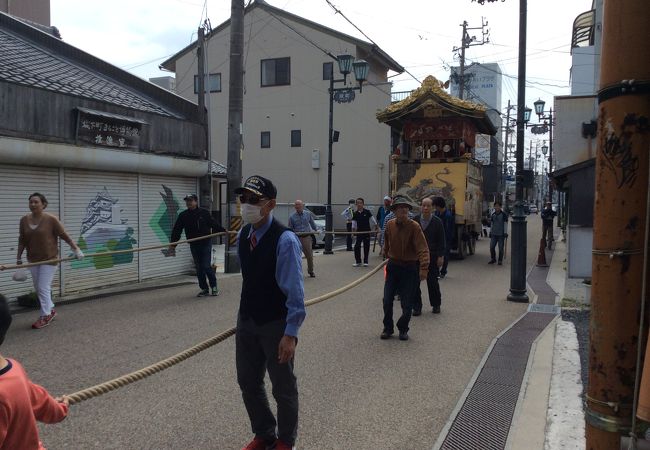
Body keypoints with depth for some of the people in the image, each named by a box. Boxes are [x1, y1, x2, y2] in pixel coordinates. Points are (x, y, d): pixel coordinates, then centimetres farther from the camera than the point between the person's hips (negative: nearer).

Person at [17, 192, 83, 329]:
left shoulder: (51, 219, -14)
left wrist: (76, 249, -10)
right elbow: (22, 241, 8)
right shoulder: (24, 220, 1)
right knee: (38, 288, 14)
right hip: (33, 260, 6)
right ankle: (51, 310, 32)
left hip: (49, 259, -6)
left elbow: (64, 235, -9)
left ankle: (45, 316, 8)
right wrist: (18, 258, 11)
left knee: (43, 287, -5)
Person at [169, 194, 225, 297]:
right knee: (199, 268, 6)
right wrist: (173, 244, -5)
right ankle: (204, 289, 17)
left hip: (206, 243, -3)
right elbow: (176, 231, 2)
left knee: (206, 266, -8)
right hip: (194, 245, 3)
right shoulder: (183, 216, 2)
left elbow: (214, 225, 6)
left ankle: (214, 287, 11)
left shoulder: (204, 213, -1)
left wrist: (224, 231, -3)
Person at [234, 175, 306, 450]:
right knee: (248, 383, 20)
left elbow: (294, 291, -22)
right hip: (246, 321, 7)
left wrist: (290, 334, -23)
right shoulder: (243, 235, -1)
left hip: (276, 324, -6)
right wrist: (246, 313, 16)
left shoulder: (285, 240, -23)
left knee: (283, 388, 13)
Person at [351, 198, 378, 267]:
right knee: (356, 246, -3)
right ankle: (358, 261, 9)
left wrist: (376, 226, 1)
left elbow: (372, 219, 0)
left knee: (366, 247, 5)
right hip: (359, 232, 1)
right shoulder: (355, 213, -1)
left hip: (367, 231, -1)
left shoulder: (367, 212, -6)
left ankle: (365, 261, 16)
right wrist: (353, 230, -6)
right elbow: (354, 222, 3)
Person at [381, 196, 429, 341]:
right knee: (387, 300, 5)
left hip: (410, 268, -3)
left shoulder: (414, 226, -15)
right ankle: (388, 328, 23)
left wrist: (423, 268, -33)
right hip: (393, 266, 4)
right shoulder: (390, 225, -2)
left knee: (407, 304, 2)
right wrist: (387, 256, 25)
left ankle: (403, 329, 24)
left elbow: (422, 249, -23)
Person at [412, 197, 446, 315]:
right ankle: (417, 307, 13)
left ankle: (436, 305, 24)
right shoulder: (414, 221, 1)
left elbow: (441, 241, -1)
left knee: (432, 281, 6)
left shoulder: (437, 222, -2)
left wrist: (441, 256, -6)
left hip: (432, 257, -1)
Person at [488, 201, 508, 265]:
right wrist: (490, 232, 16)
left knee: (500, 248, 1)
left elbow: (505, 224, -5)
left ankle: (500, 260, 12)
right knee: (492, 247, 1)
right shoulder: (493, 214, 10)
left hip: (501, 234, -4)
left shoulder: (503, 214, -5)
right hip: (494, 234, 4)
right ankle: (493, 259, 16)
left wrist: (505, 233, -10)